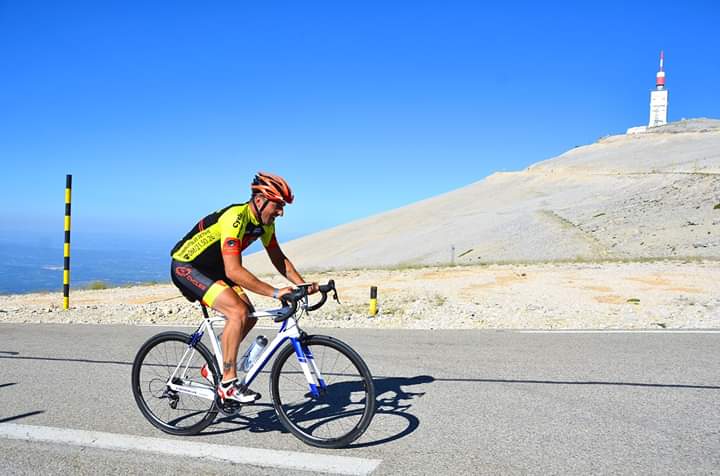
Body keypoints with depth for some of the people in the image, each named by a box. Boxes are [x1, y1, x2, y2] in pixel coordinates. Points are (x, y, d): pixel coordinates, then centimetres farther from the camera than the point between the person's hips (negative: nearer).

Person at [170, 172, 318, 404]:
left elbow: (279, 259, 6)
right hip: (186, 267, -9)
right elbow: (233, 271, -38)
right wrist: (275, 292, -39)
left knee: (249, 317, 0)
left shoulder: (265, 223, -3)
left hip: (212, 269, 9)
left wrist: (303, 285, -7)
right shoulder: (235, 219, -31)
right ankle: (227, 384, -15)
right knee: (238, 312, -24)